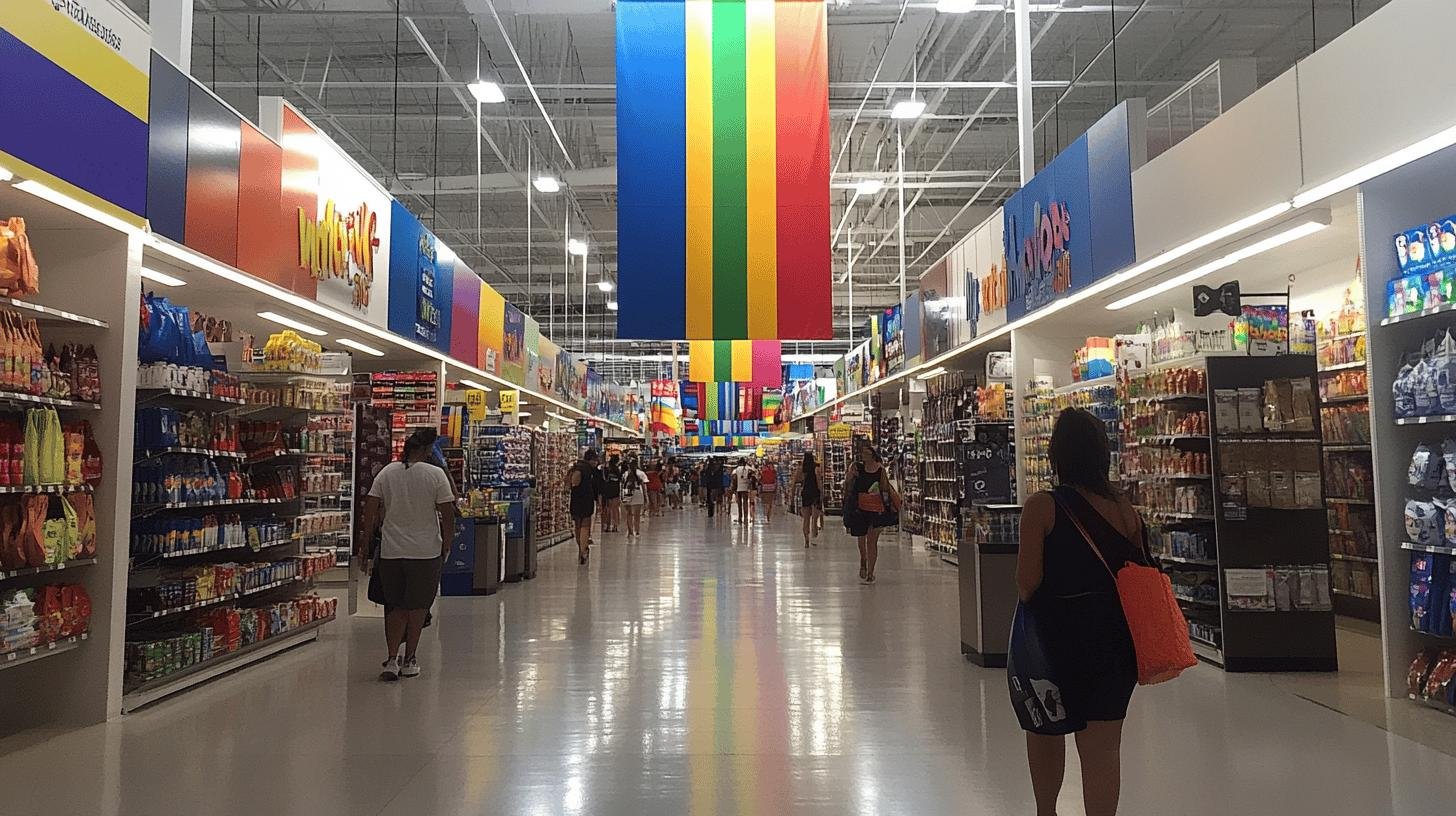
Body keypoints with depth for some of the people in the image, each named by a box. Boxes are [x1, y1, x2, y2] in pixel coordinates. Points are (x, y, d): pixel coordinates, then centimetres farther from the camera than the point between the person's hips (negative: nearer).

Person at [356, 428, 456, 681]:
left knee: (395, 607, 14)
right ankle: (409, 660, 19)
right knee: (417, 607, 13)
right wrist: (446, 546, 5)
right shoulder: (436, 475, -9)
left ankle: (392, 659, 5)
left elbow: (370, 512, 0)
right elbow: (448, 515, -8)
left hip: (391, 552, 2)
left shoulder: (386, 473, 1)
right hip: (426, 551, -2)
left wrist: (365, 544, 10)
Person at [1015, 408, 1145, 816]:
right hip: (1116, 639, 3)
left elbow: (1027, 583, -16)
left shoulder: (1041, 507, -15)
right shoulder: (1124, 507, -2)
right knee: (1104, 746, 8)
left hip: (1059, 635, -2)